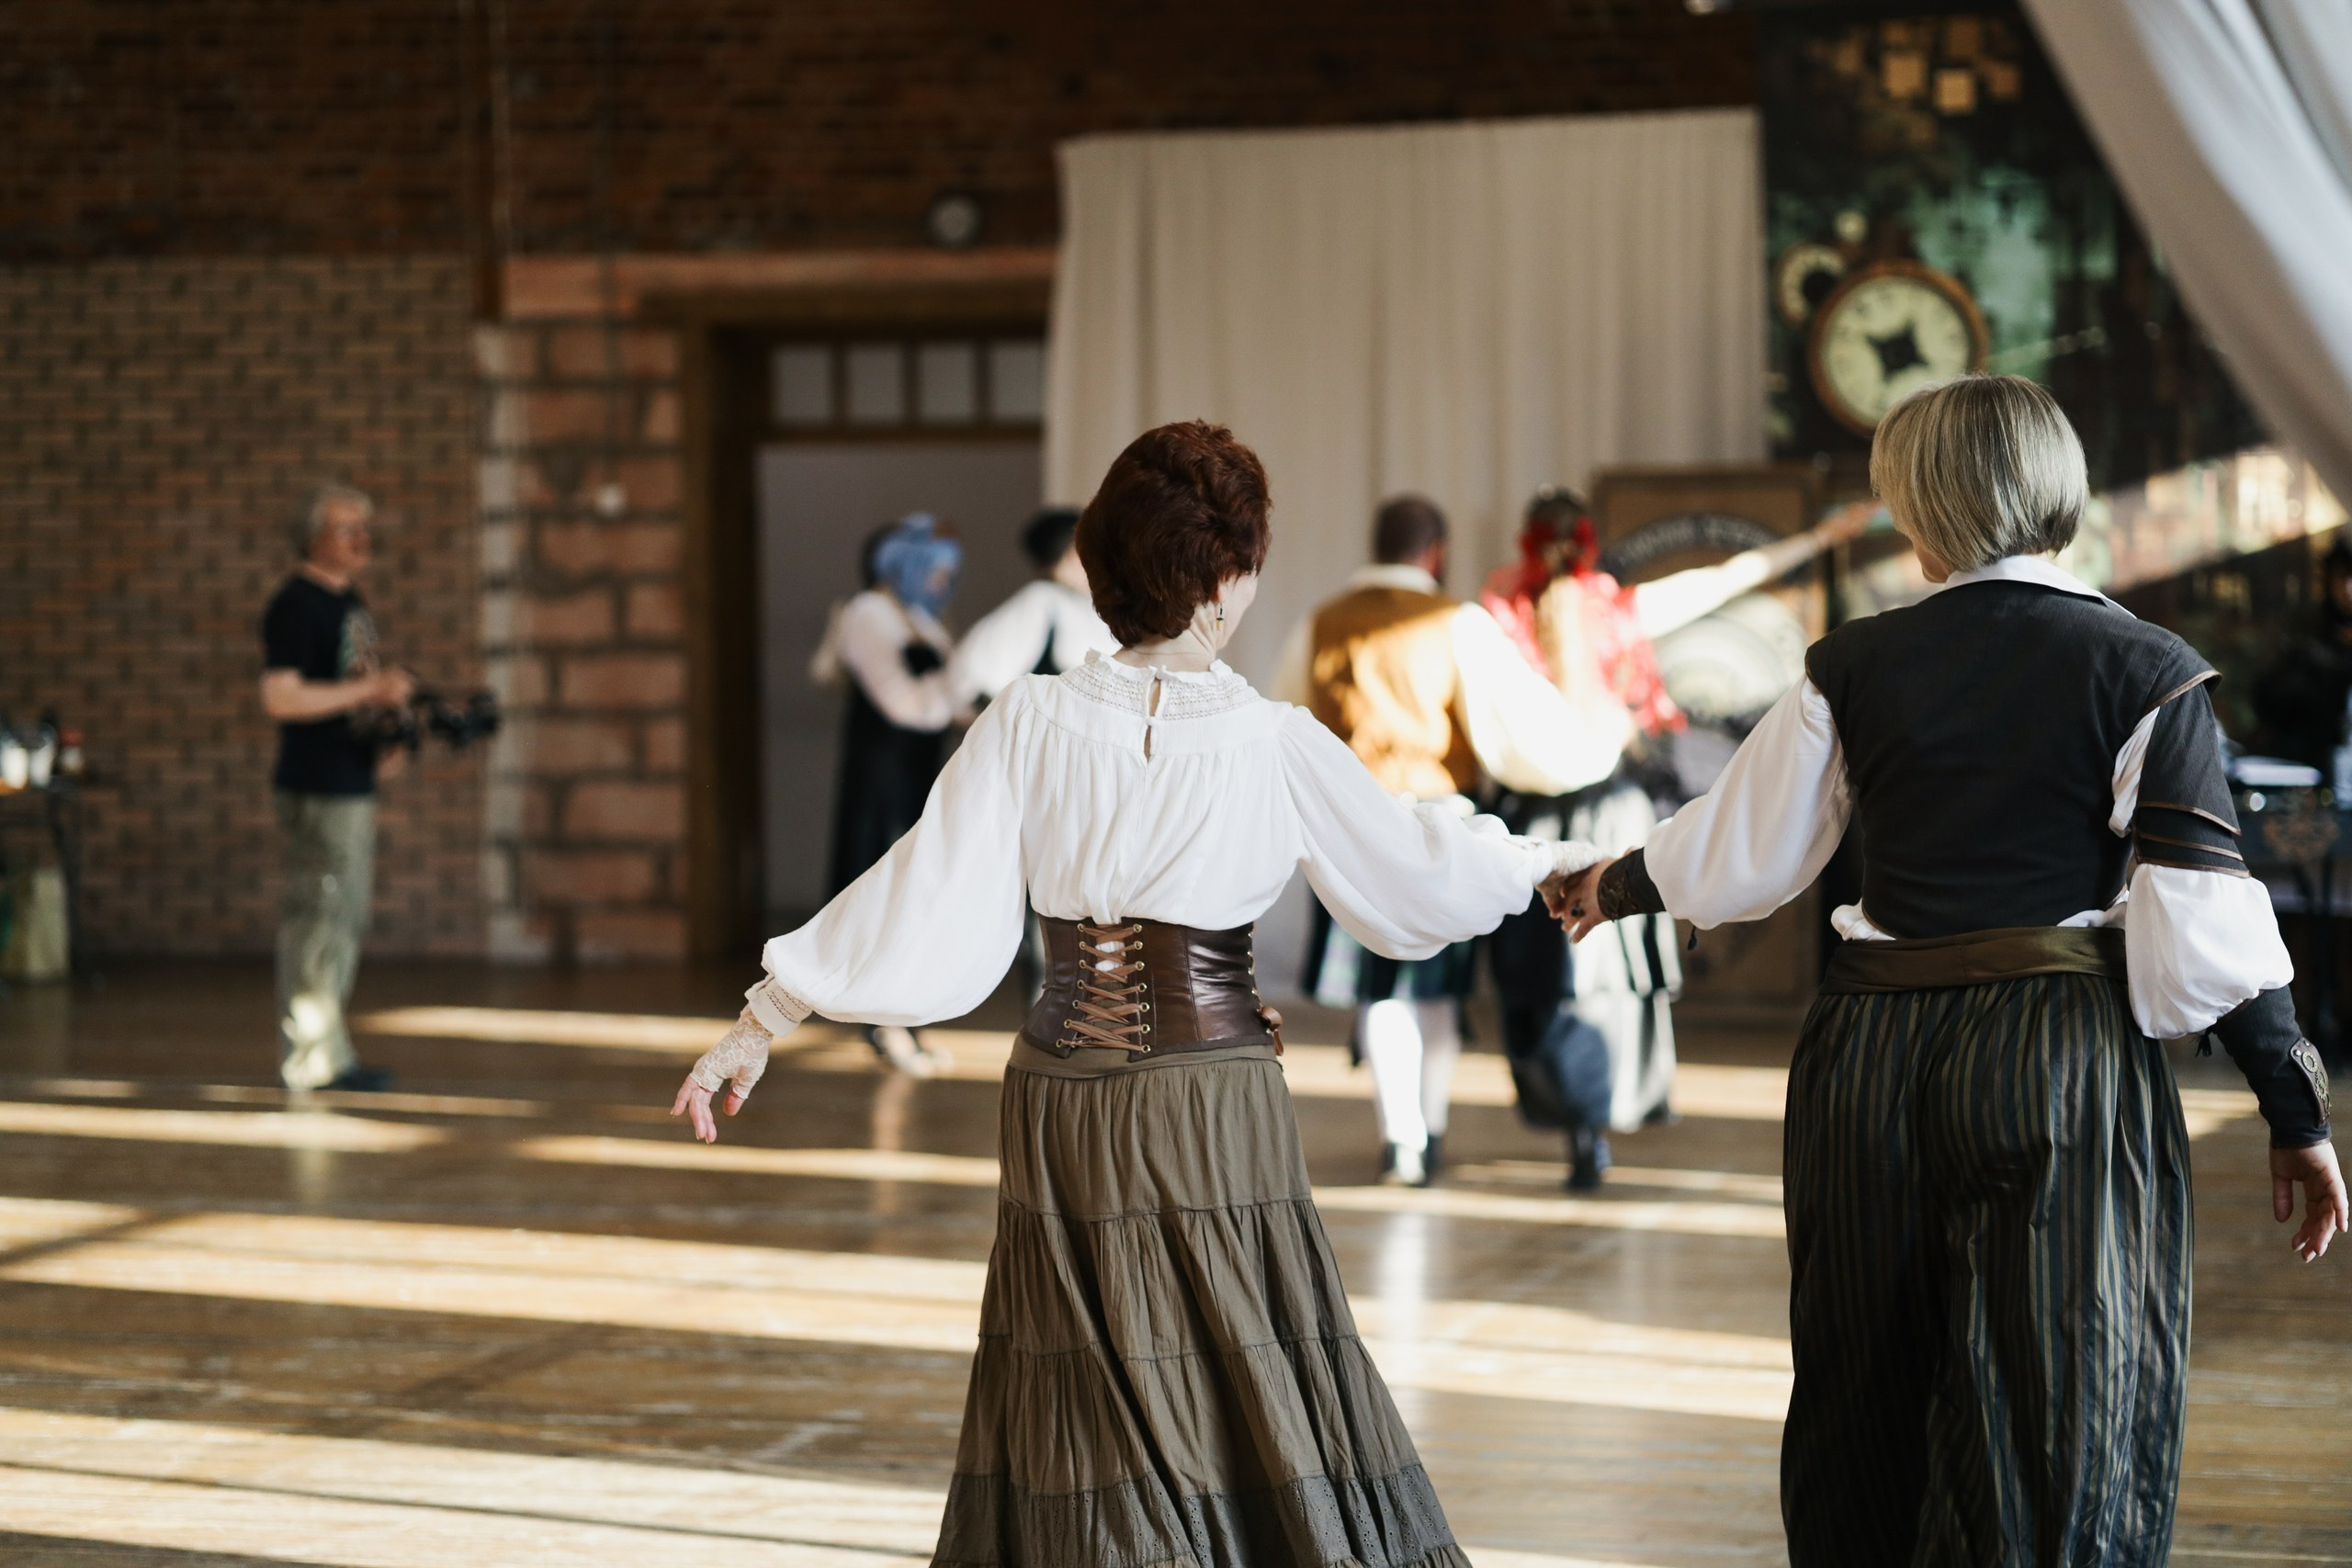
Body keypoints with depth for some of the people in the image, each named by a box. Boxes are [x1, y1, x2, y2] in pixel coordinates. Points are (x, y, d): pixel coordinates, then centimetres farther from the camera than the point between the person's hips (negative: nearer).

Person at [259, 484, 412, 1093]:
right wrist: (371, 689, -21)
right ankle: (311, 1059, -5)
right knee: (317, 918, -8)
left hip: (354, 781, 10)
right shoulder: (295, 604, -13)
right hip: (315, 788, -10)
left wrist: (386, 743, 12)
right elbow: (280, 698, -22)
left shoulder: (350, 602, 16)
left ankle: (328, 1052, 21)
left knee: (348, 919, 14)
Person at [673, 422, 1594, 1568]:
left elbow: (918, 902, -5)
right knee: (1252, 1424, 5)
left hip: (1061, 1107, 3)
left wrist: (762, 1021, 4)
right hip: (1214, 1108, -2)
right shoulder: (1274, 746, -9)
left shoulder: (1030, 725, -5)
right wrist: (1554, 864, 22)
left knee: (1078, 1436, 10)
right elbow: (1420, 871, 3)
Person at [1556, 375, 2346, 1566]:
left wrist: (1617, 888, 32)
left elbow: (1737, 854, 12)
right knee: (2064, 1424, 3)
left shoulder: (1854, 668, 3)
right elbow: (2204, 924, -9)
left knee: (1868, 1395, 17)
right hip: (2063, 1059, -3)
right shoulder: (2142, 672, -4)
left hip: (1870, 1059, 3)